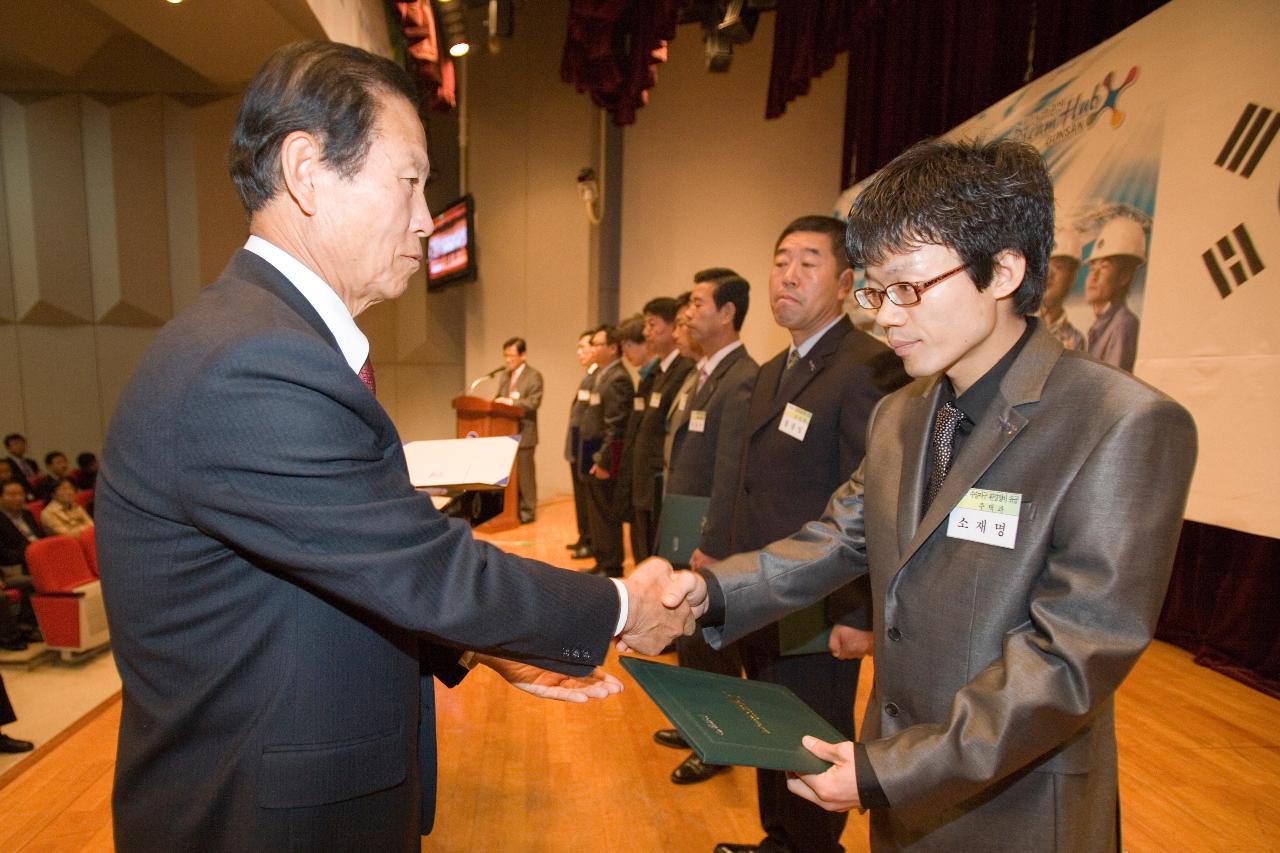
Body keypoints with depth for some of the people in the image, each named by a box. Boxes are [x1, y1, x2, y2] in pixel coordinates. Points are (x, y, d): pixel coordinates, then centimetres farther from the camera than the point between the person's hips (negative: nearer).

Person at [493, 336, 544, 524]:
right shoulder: (503, 375, 17)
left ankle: (527, 510, 9)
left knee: (524, 472, -1)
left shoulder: (534, 376, -6)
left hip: (523, 432, -7)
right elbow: (500, 399, 20)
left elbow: (534, 402, -15)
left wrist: (510, 401, -24)